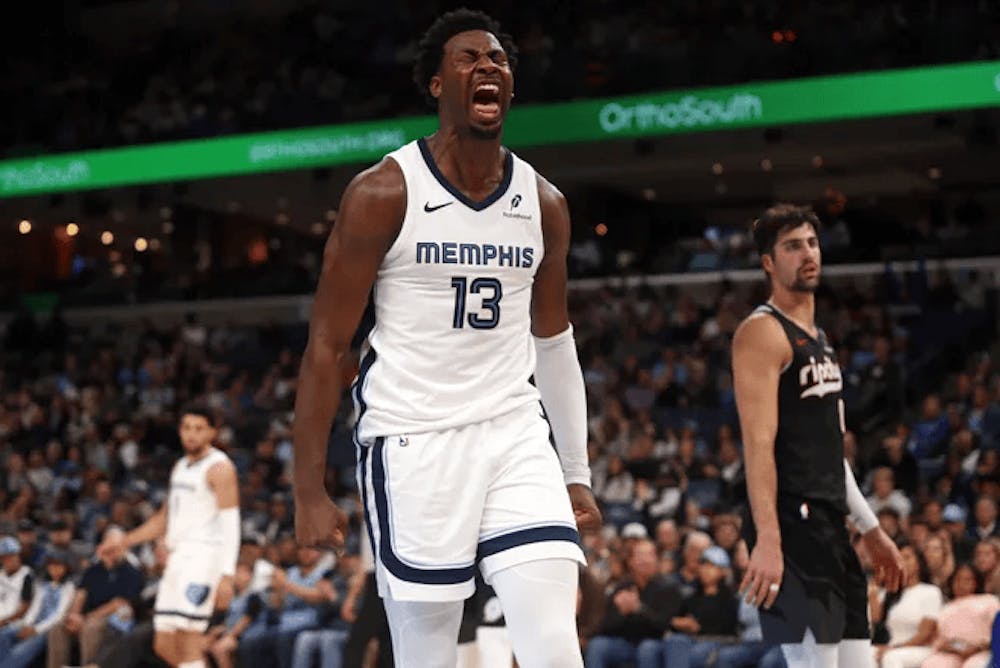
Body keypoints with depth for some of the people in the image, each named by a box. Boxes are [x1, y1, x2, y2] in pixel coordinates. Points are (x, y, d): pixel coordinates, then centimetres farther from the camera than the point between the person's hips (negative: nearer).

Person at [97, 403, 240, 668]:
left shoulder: (219, 467, -7)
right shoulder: (180, 467, 19)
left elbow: (230, 524, -14)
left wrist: (227, 576, -23)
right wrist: (125, 541, 23)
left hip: (203, 555, -9)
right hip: (177, 557, 9)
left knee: (188, 640, -14)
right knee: (164, 646, 6)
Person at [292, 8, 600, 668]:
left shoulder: (544, 205, 7)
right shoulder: (383, 193, -7)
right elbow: (327, 346, -5)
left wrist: (577, 474, 16)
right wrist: (309, 490, -8)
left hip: (515, 434, 4)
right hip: (412, 440, -4)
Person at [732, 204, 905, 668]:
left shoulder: (818, 338, 20)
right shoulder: (762, 332, -9)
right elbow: (759, 444, -18)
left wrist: (871, 530, 23)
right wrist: (767, 541, -26)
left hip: (831, 526, 9)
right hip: (792, 525, -9)